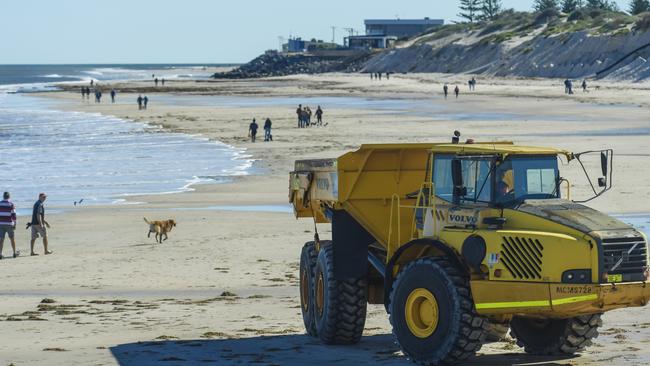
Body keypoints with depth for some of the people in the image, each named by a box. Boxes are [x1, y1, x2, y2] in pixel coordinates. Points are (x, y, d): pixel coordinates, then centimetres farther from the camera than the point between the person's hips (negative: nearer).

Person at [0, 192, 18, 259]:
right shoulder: (11, 204, -5)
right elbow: (14, 215, -9)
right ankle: (14, 253, 21)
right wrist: (14, 225, -4)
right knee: (12, 238, 13)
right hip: (9, 224, -2)